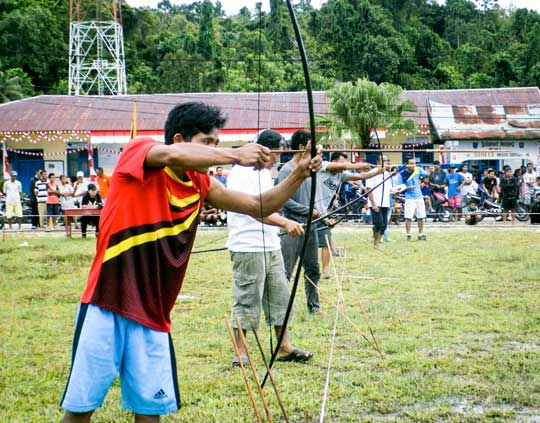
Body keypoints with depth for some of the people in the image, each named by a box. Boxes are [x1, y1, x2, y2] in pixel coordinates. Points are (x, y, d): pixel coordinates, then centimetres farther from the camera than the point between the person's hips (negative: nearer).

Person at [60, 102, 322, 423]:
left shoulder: (200, 184, 8)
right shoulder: (137, 152, -7)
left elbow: (259, 207, 8)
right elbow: (174, 155, -29)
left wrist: (299, 175, -5)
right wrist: (236, 156, -26)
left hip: (152, 315, 5)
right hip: (106, 305, -5)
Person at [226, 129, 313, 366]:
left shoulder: (264, 173, 16)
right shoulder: (242, 173, -15)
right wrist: (284, 222, -37)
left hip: (270, 246, 10)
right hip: (248, 247, -10)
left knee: (279, 295, 12)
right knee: (246, 300, -3)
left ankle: (284, 347, 20)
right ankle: (240, 354, 5)